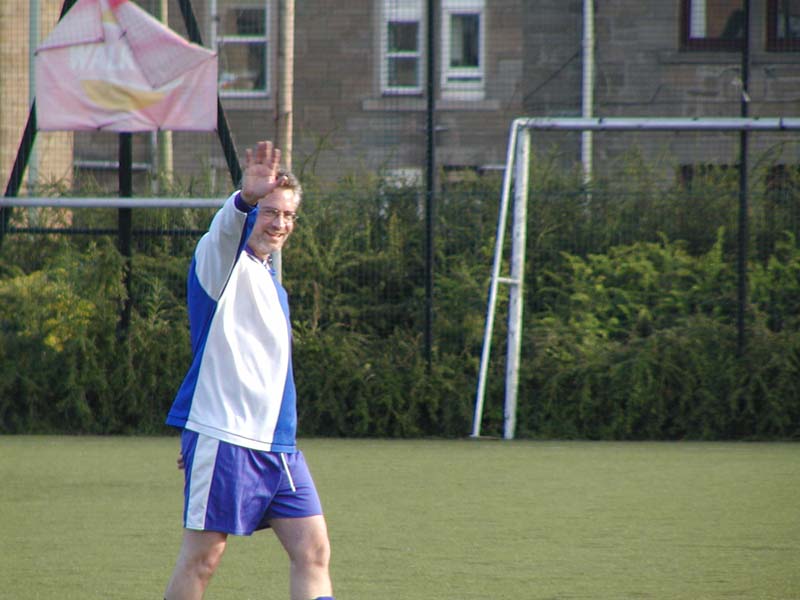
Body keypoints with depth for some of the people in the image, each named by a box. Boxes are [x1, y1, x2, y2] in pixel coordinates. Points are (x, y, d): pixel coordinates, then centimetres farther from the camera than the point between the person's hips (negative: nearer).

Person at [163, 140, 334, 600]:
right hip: (224, 440, -8)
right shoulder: (221, 259, -6)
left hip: (278, 443, 8)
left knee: (314, 551, 0)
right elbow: (228, 227, -32)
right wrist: (246, 198, -54)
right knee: (202, 558, -4)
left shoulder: (268, 282, 18)